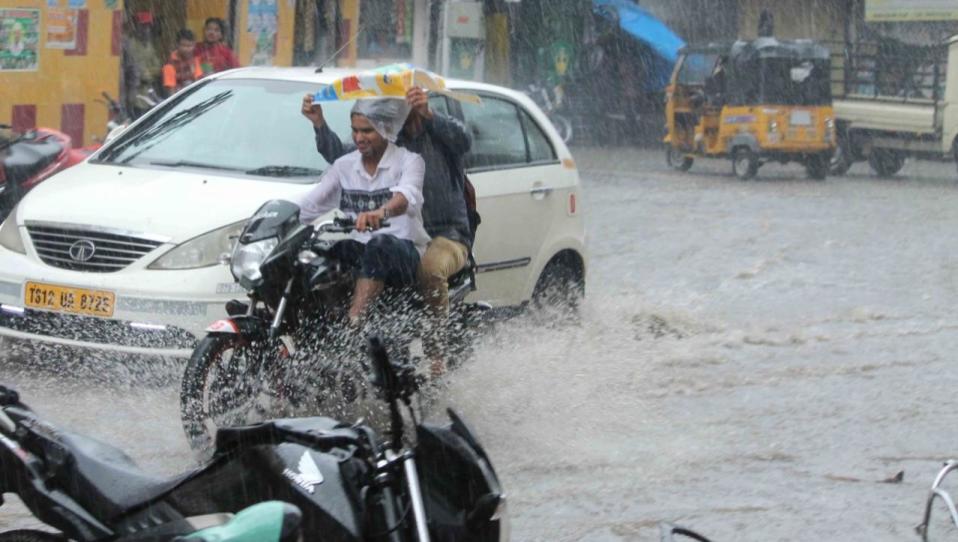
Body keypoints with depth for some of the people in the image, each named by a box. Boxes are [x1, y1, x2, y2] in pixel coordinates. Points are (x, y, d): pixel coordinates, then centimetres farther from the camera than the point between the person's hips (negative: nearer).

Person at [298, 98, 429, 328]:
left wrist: (381, 212, -46)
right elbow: (310, 204, 11)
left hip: (404, 253, -5)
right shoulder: (344, 165, 15)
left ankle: (354, 323, -51)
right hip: (359, 253, 5)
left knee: (379, 245, -39)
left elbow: (408, 196, -24)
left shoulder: (408, 161, -1)